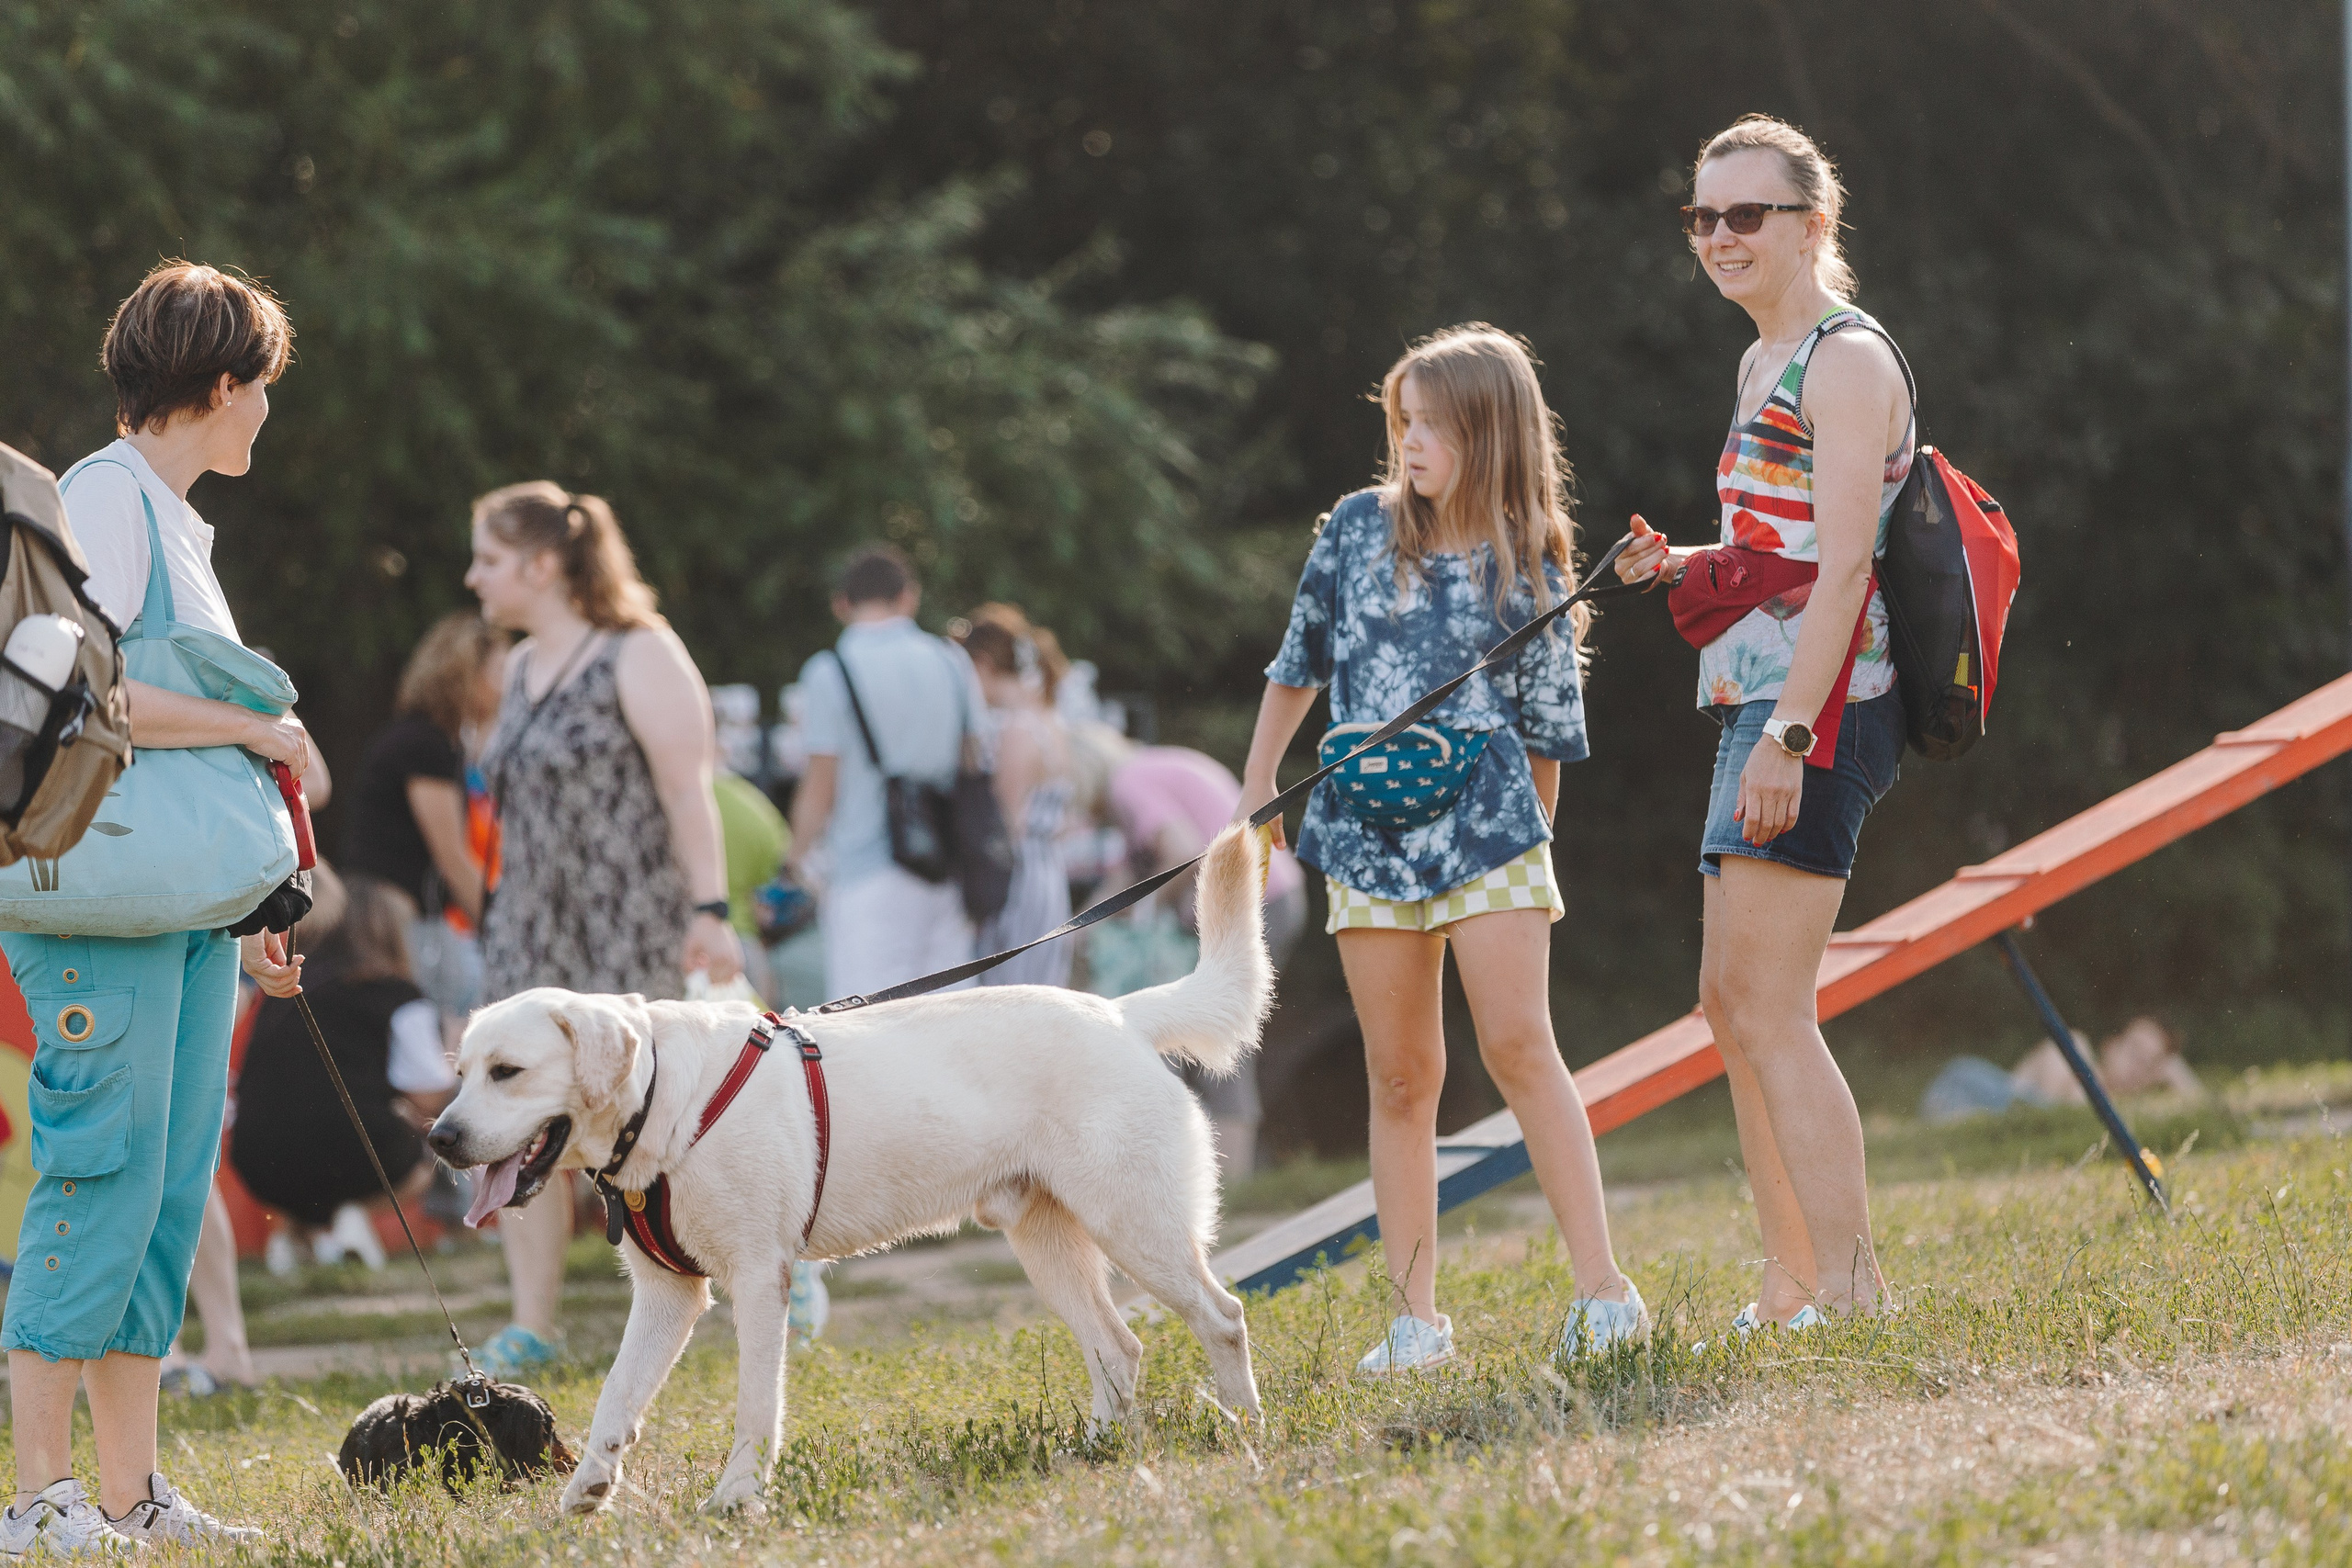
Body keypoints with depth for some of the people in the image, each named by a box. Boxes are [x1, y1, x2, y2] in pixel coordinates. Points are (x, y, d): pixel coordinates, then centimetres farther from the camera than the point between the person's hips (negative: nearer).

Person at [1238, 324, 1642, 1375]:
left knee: (1518, 1047, -12)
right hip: (1368, 830, 3)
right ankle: (1416, 1316, 6)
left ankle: (1602, 1287, -11)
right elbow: (1299, 661, 18)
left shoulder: (1526, 569, 0)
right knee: (1401, 1076, 4)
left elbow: (1546, 732, 7)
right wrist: (1257, 789, 19)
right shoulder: (1359, 529, 6)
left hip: (1487, 825, -3)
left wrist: (1528, 842, 9)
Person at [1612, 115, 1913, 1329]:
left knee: (1770, 1009, -14)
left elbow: (1842, 564, -18)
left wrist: (1790, 733, -25)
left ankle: (1851, 1295, -15)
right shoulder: (1765, 365, 20)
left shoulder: (1848, 363, -10)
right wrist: (1678, 568, 9)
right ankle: (1791, 1289, 15)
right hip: (1761, 705, 10)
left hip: (1816, 706, -10)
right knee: (1732, 1000, 11)